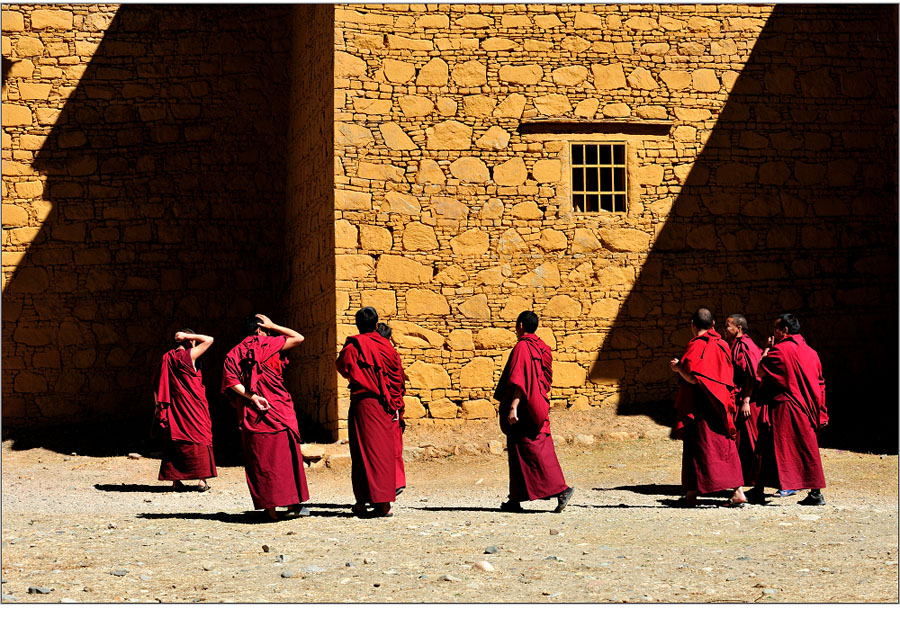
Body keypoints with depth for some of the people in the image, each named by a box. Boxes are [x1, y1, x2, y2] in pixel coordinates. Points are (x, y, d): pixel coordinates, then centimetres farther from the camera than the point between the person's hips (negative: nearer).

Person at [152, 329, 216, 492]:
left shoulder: (166, 358, 7)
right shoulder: (188, 356, -10)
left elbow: (157, 385, 8)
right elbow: (209, 340, -7)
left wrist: (158, 406, 12)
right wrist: (188, 336, -5)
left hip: (174, 409, 5)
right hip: (193, 408, -5)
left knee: (175, 442, 9)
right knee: (199, 440, 3)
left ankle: (176, 481, 7)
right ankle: (202, 481, 0)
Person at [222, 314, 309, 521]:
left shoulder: (234, 354, 8)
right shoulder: (268, 345, 1)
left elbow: (231, 382, -7)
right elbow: (298, 338, 9)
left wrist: (251, 397, -12)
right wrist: (272, 326, 11)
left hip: (252, 416, 3)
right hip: (278, 410, -3)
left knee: (261, 459, 3)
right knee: (285, 456, 5)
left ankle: (269, 507, 0)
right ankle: (293, 503, 5)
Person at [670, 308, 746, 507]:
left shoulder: (696, 346, -13)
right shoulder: (722, 345, 9)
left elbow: (692, 377, -21)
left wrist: (678, 368, -3)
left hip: (700, 406, -6)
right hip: (720, 405, 6)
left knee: (696, 448, 0)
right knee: (725, 448, 7)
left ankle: (691, 495, 4)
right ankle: (737, 491, 0)